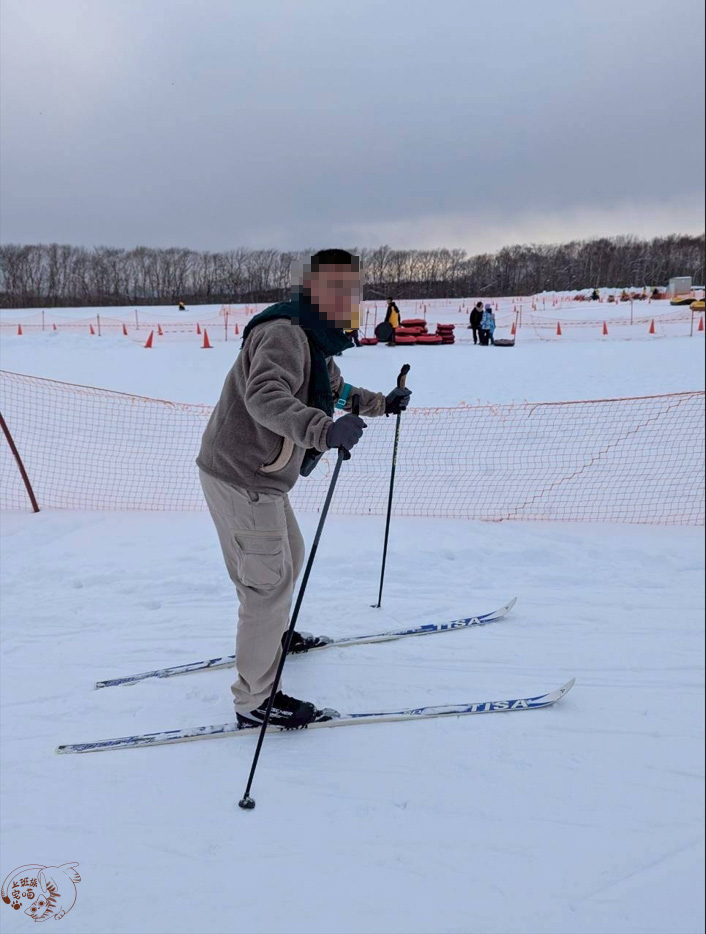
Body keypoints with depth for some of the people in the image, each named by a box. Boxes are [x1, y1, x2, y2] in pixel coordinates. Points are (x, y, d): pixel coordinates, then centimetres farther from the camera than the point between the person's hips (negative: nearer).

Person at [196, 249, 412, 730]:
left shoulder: (314, 338, 11)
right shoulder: (284, 332, -22)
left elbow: (336, 390, 30)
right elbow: (265, 396, -41)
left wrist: (382, 403, 25)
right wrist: (323, 430, -56)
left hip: (257, 475, 10)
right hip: (241, 478, -10)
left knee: (289, 552, 26)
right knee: (270, 580, -4)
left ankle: (273, 636, 51)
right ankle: (255, 700, 9)